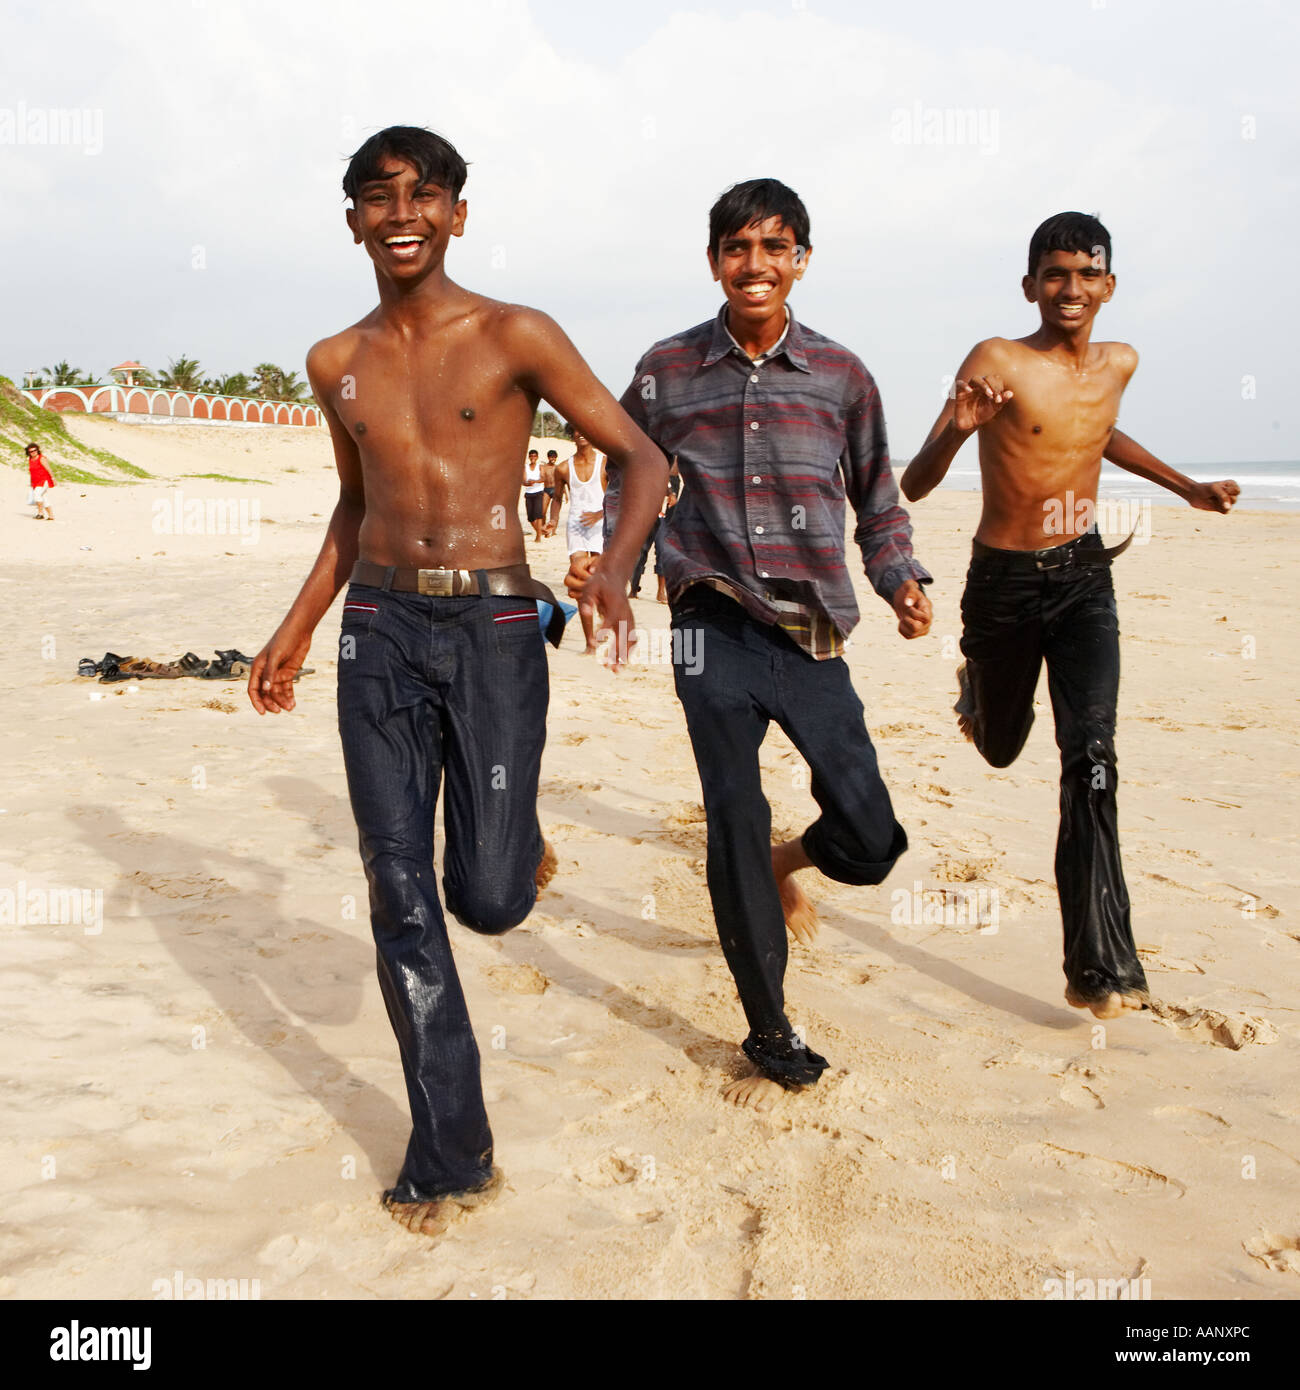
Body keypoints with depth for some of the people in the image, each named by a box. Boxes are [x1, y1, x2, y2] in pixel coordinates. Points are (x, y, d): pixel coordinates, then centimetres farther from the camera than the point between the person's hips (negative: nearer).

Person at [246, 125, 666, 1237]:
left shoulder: (516, 337, -2)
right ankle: (450, 1158, 14)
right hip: (380, 630, 4)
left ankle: (518, 840, 34)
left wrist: (616, 569, -21)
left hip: (496, 626, -3)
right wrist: (298, 628, 22)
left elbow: (641, 458, -2)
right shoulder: (337, 363, 12)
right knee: (402, 900, 1)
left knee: (487, 900, -6)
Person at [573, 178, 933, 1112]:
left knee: (871, 842, -2)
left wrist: (902, 582, -3)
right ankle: (773, 1044, 19)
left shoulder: (840, 375, 7)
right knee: (734, 834, 2)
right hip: (715, 633, -1)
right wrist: (607, 564, -3)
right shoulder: (667, 372, 5)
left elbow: (877, 503, 14)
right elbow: (630, 485, 15)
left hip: (812, 637, 1)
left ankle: (791, 863, 36)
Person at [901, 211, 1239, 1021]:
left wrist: (1187, 487, 26)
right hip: (1004, 582, -2)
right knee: (1001, 747, 19)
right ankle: (978, 690, 60)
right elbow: (914, 486, -19)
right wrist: (959, 428, -39)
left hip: (1084, 577, 3)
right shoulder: (997, 361, -14)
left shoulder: (1120, 364, 5)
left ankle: (1101, 966, -11)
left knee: (1091, 755, -13)